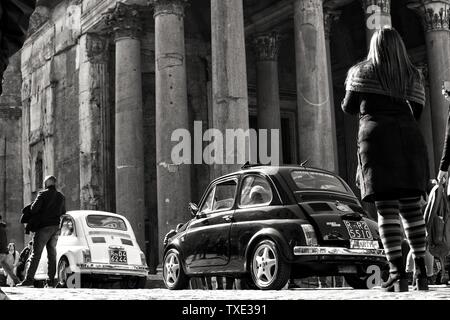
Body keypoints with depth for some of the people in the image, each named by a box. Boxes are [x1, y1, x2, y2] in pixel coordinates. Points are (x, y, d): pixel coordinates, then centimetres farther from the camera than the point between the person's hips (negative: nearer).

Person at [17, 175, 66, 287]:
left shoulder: (43, 194, -7)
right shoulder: (61, 197, 12)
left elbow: (34, 208, -15)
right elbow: (63, 213, 17)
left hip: (44, 227, -6)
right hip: (56, 227, 6)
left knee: (36, 254, -6)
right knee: (52, 254, 9)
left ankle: (29, 278, -10)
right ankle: (51, 280, 6)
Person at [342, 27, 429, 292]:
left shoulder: (362, 72, 7)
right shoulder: (414, 76, 16)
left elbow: (349, 108, 10)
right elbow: (416, 113, 18)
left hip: (377, 136, -3)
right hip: (409, 140, 3)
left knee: (386, 208, -7)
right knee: (412, 206, 6)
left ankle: (398, 273, -14)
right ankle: (422, 272, 4)